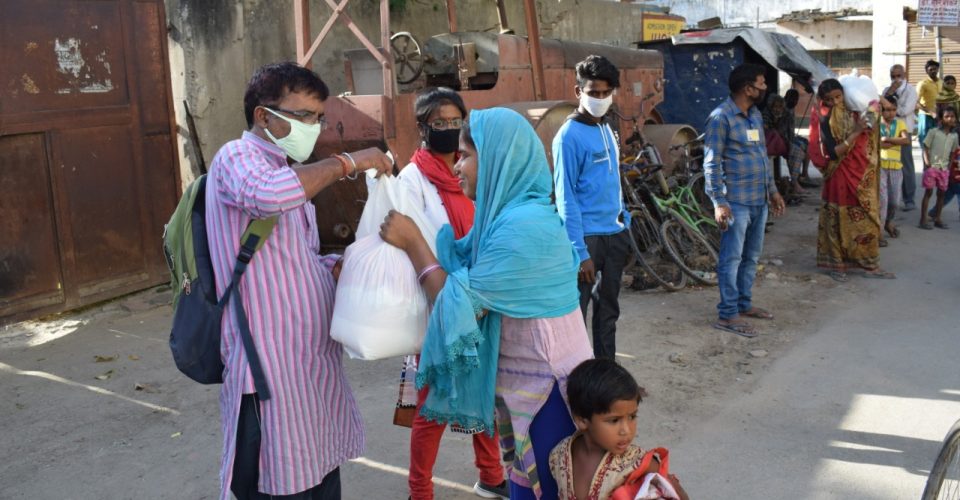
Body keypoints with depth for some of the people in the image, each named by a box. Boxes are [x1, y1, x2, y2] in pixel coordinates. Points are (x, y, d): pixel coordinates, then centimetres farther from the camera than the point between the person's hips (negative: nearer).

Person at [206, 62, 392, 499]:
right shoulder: (236, 158, -8)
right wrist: (347, 163, -22)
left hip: (315, 361, 9)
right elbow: (266, 195, -33)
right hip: (271, 371, -9)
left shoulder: (293, 176, 20)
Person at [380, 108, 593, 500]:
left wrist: (412, 242, -14)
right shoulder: (510, 212, 5)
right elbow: (465, 271, 5)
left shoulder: (522, 226, -25)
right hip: (525, 378, 9)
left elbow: (461, 305, -21)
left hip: (543, 383, -9)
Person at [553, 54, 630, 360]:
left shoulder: (607, 129, 10)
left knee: (608, 310, 16)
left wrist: (625, 226, 15)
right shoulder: (569, 136, -13)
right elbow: (566, 199, -16)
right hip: (588, 237, -8)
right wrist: (580, 252, -19)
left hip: (614, 235, 8)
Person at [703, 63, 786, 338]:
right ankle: (728, 315, 3)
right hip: (736, 201, -8)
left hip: (759, 199, 8)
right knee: (732, 258, -3)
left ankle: (744, 303, 29)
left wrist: (772, 190, 20)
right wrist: (719, 201, -21)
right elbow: (711, 163, -16)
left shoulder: (756, 114, 13)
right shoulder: (721, 117, -14)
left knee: (751, 256, 16)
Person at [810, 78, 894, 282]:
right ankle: (836, 265, 14)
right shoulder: (825, 120, -14)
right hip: (841, 177, -6)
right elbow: (833, 153, -21)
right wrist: (856, 132, -24)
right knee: (839, 222, 2)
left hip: (863, 175, 6)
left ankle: (869, 265, 20)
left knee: (868, 220, 11)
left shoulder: (854, 111, 3)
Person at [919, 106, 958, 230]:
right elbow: (925, 148, -6)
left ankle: (938, 218, 18)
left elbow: (952, 153, 15)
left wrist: (950, 166, 7)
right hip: (932, 167, -5)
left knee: (941, 193, 9)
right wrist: (926, 162, -15)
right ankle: (923, 220, 0)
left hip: (944, 168, 5)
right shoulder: (934, 132, -5)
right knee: (928, 192, -3)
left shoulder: (954, 135, 8)